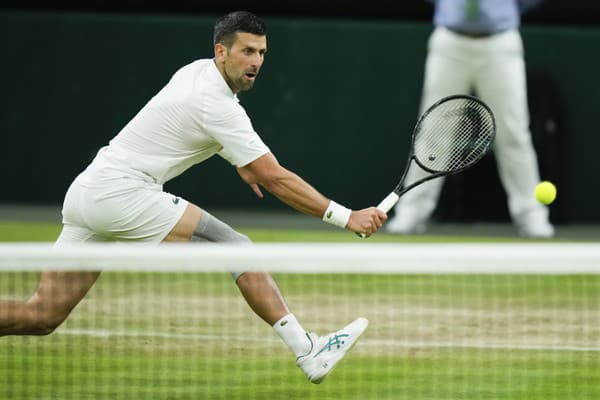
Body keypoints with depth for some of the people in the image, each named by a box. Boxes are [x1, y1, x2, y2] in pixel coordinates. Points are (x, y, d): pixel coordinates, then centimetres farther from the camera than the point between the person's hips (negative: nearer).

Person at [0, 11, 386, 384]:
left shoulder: (197, 70, 13)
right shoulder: (219, 106, -14)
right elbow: (274, 179, -16)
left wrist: (239, 160, 36)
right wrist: (346, 217, -15)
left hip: (85, 192, 9)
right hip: (123, 192, -9)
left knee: (42, 315, 5)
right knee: (236, 249, -9)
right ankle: (308, 352, -13)